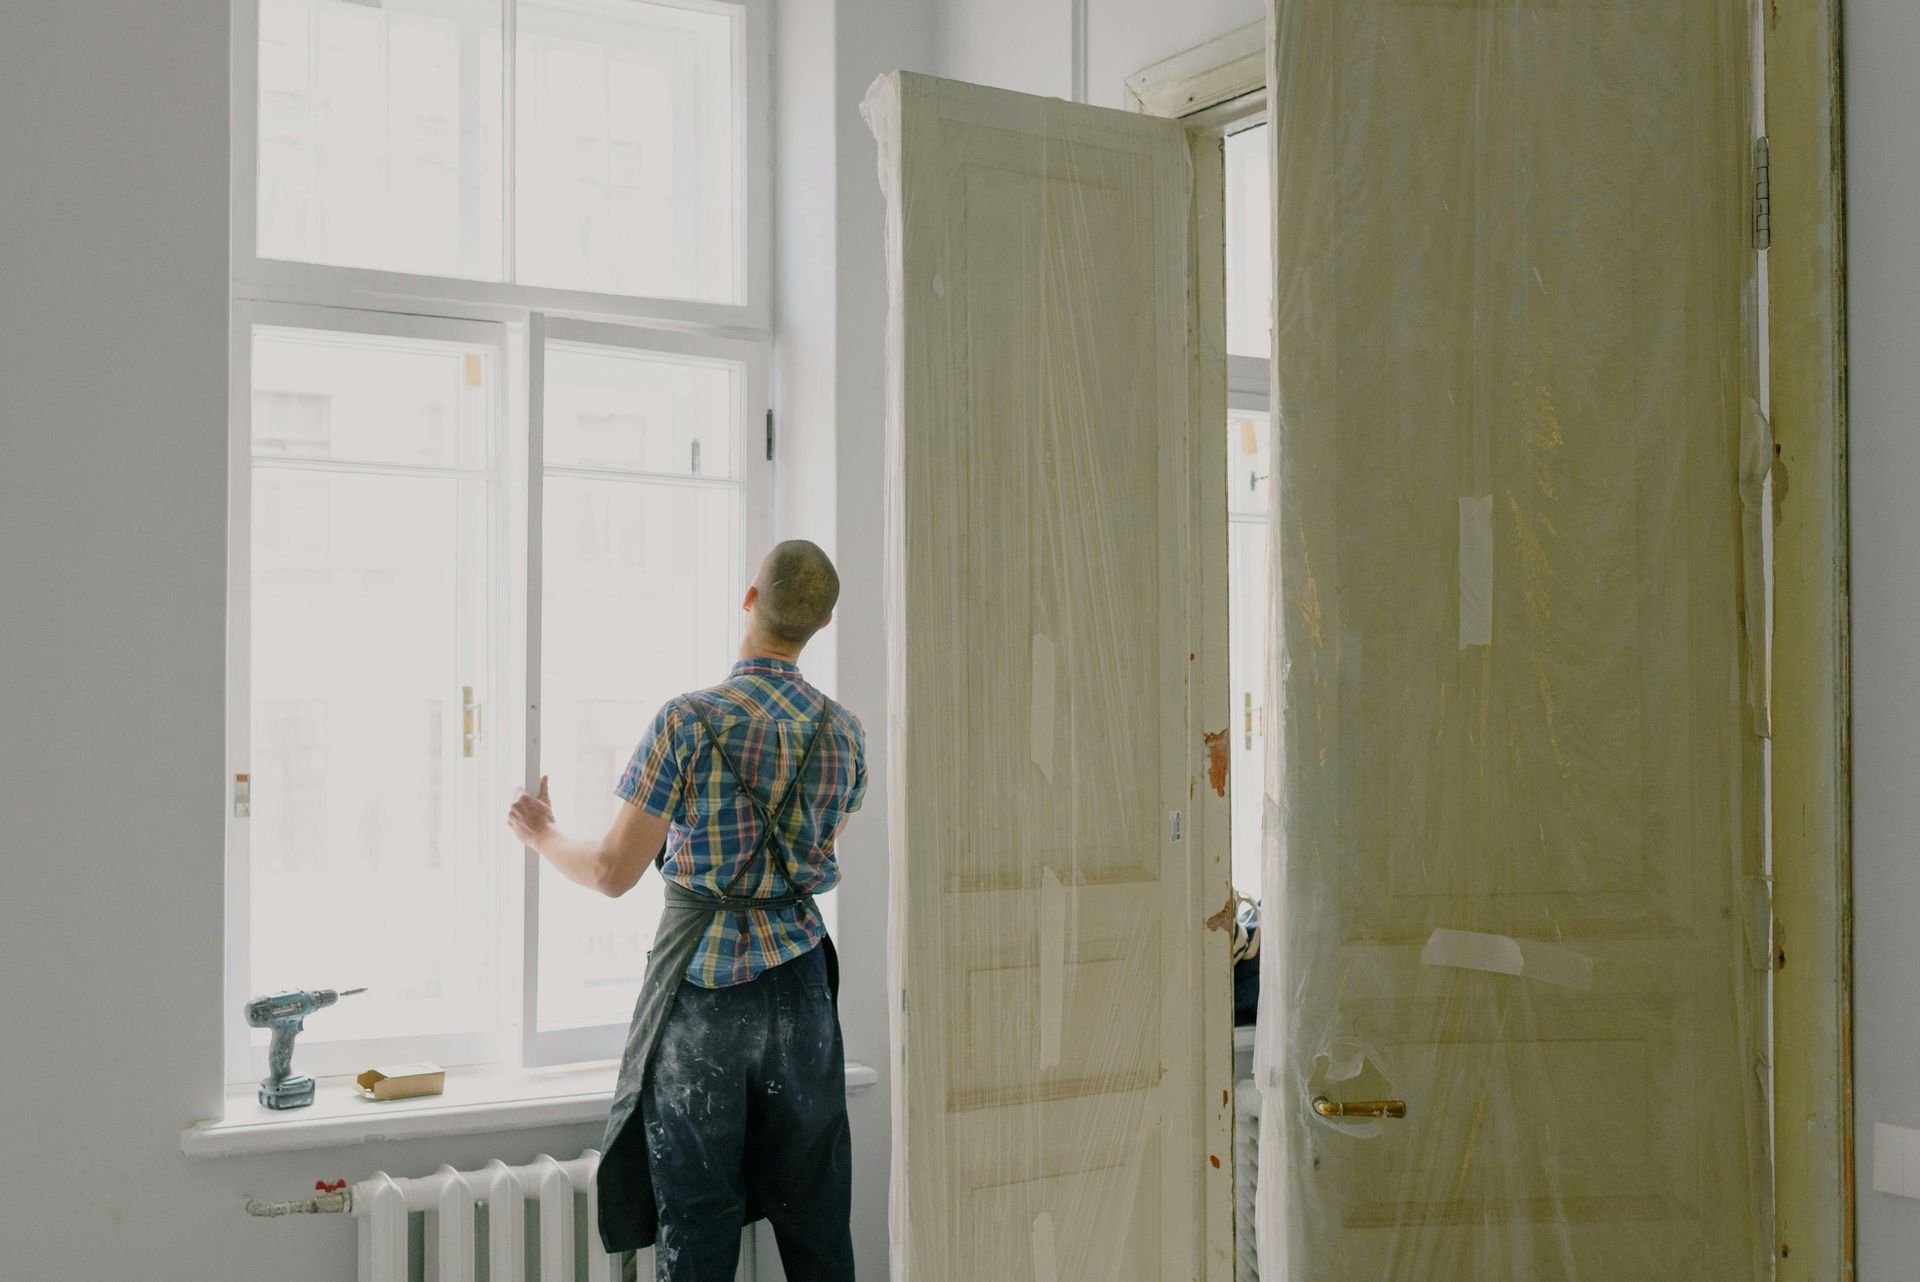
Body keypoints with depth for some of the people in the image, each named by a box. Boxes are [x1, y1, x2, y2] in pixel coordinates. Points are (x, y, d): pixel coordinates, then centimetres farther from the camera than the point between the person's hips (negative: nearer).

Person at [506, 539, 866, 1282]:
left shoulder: (691, 720, -14)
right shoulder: (844, 732, 1)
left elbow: (613, 873, -11)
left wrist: (542, 838, 8)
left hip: (702, 984, -4)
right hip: (799, 980, 4)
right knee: (816, 1222, 14)